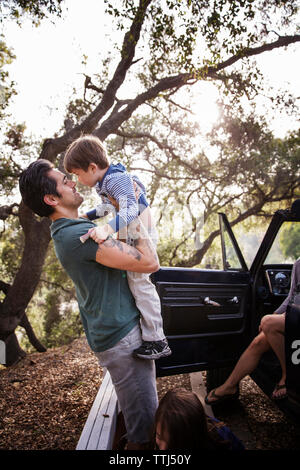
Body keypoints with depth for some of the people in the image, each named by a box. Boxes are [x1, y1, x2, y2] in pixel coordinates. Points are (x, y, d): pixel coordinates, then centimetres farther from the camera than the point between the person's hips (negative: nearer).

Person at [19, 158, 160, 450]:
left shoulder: (66, 232, 11)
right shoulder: (79, 234, -24)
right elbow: (150, 262, -26)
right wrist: (136, 221, -12)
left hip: (112, 333, 10)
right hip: (122, 335, -10)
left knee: (137, 412, 24)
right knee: (144, 418, 3)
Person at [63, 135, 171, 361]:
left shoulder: (118, 179, -24)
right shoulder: (105, 181, 9)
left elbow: (130, 209, -40)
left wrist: (107, 229, -54)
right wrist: (85, 217, 25)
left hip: (141, 236, -11)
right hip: (128, 236, 11)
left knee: (139, 281, -15)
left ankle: (156, 340, -8)